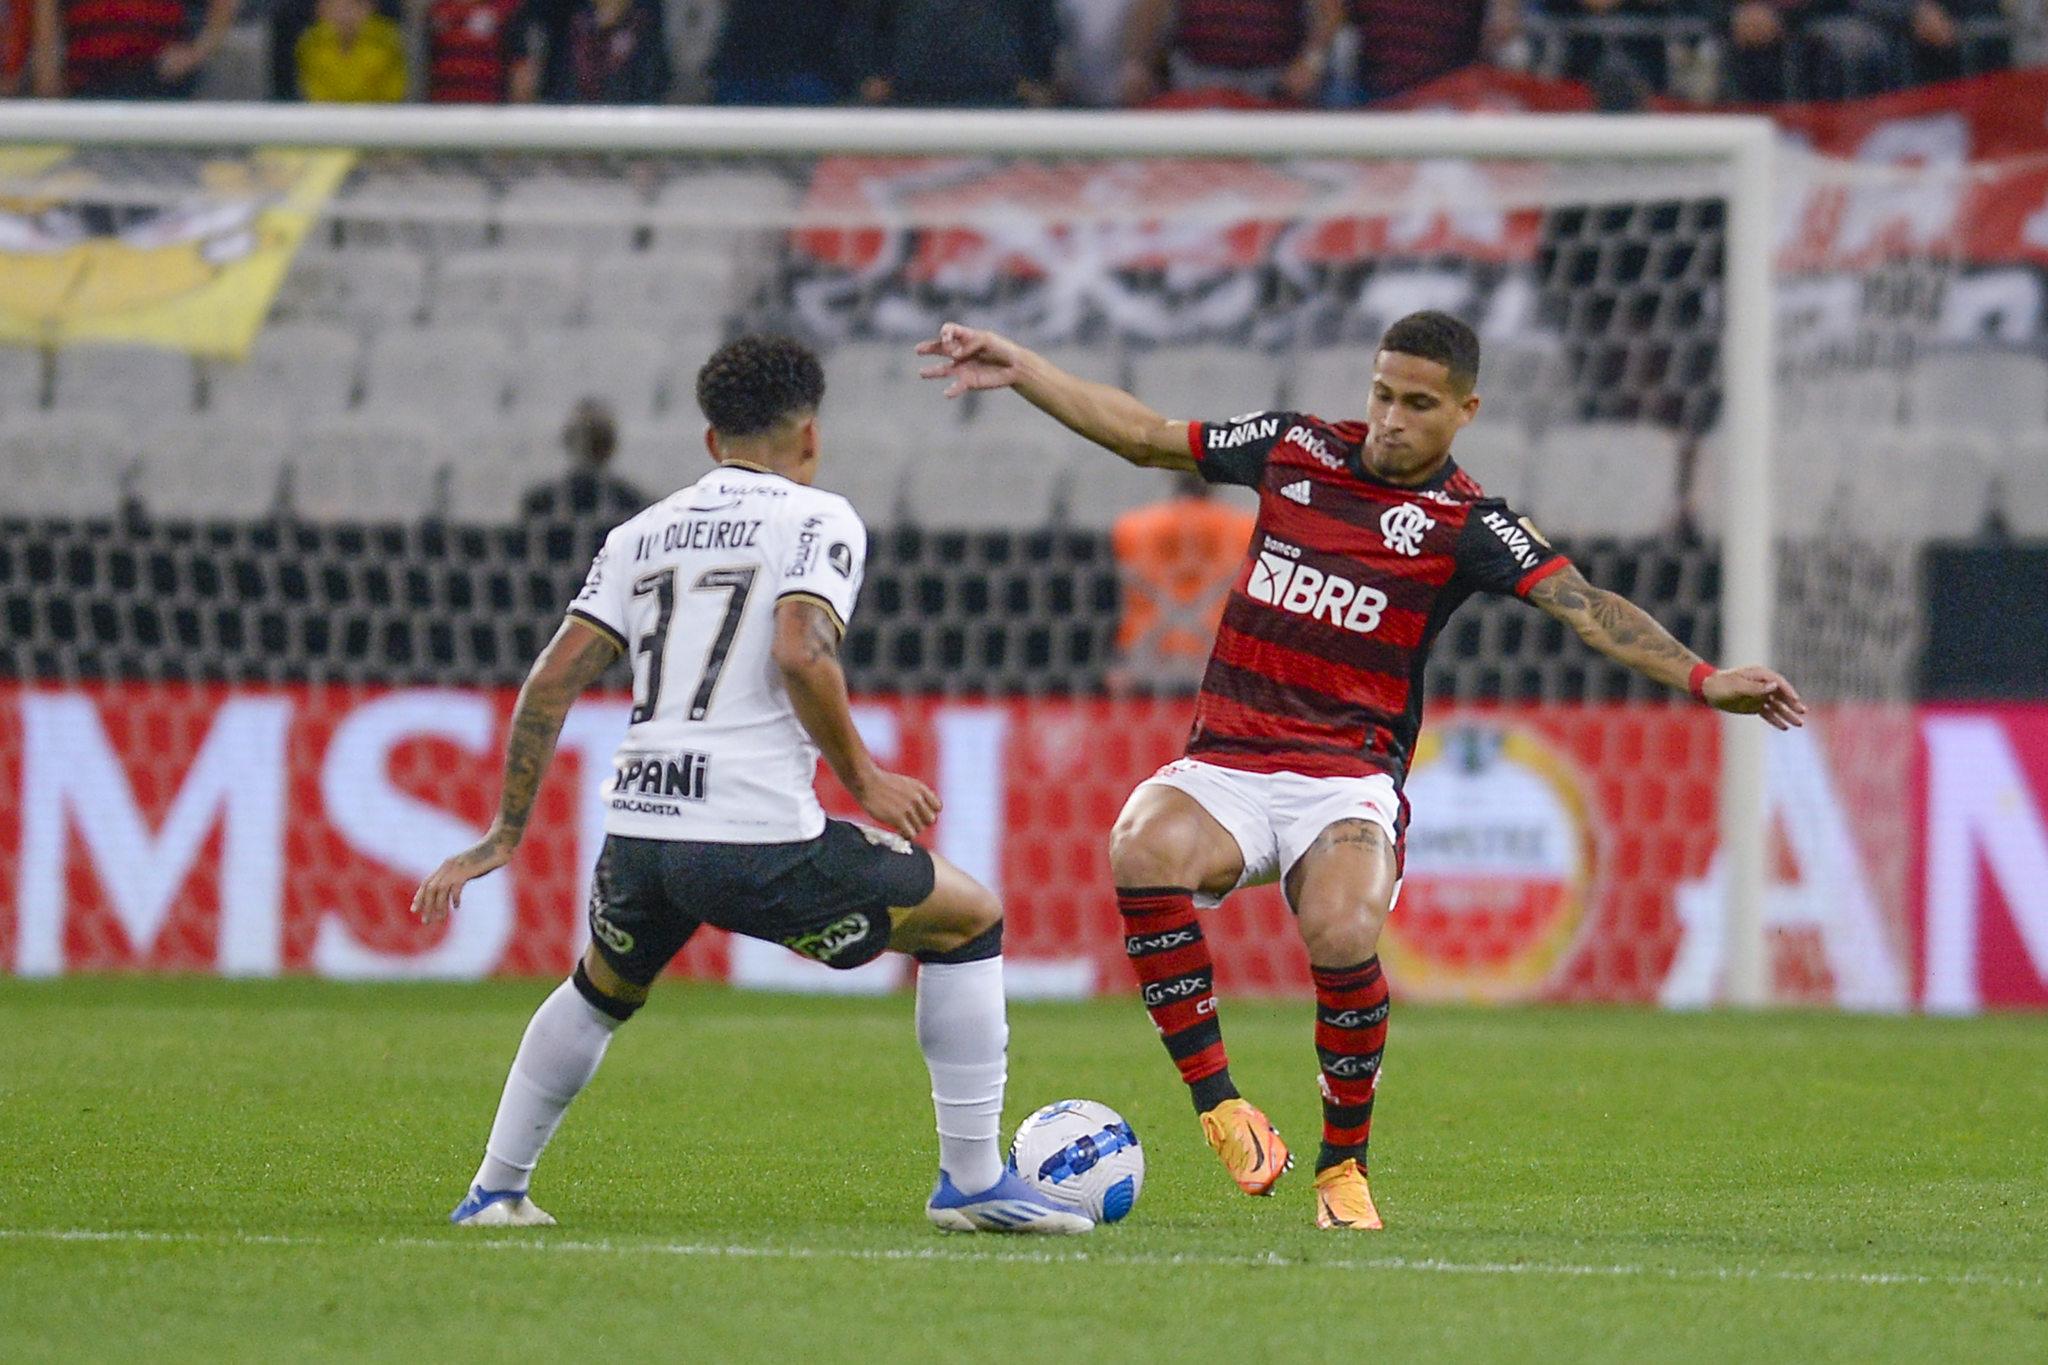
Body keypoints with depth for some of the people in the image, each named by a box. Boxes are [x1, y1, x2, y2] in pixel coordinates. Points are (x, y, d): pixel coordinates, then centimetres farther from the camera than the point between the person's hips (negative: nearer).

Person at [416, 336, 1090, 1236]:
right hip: (760, 839, -6)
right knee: (970, 920, 12)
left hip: (639, 828, 6)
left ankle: (494, 1191, 35)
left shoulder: (642, 534, 19)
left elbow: (555, 677, 12)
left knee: (602, 989, 36)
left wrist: (507, 833, 16)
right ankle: (973, 1183, 9)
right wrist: (863, 779, -3)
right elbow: (801, 654, -15)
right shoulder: (817, 519, 3)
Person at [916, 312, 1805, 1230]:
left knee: (1344, 936, -33)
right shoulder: (1296, 448, 12)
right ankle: (1219, 1105, -21)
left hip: (1348, 780, -3)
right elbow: (1147, 437, 22)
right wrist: (1017, 369, 20)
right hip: (1223, 767, 3)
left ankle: (1343, 1165, -7)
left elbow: (1582, 605, -12)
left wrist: (1701, 680, -26)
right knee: (1144, 848, -32)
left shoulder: (1467, 525, 0)